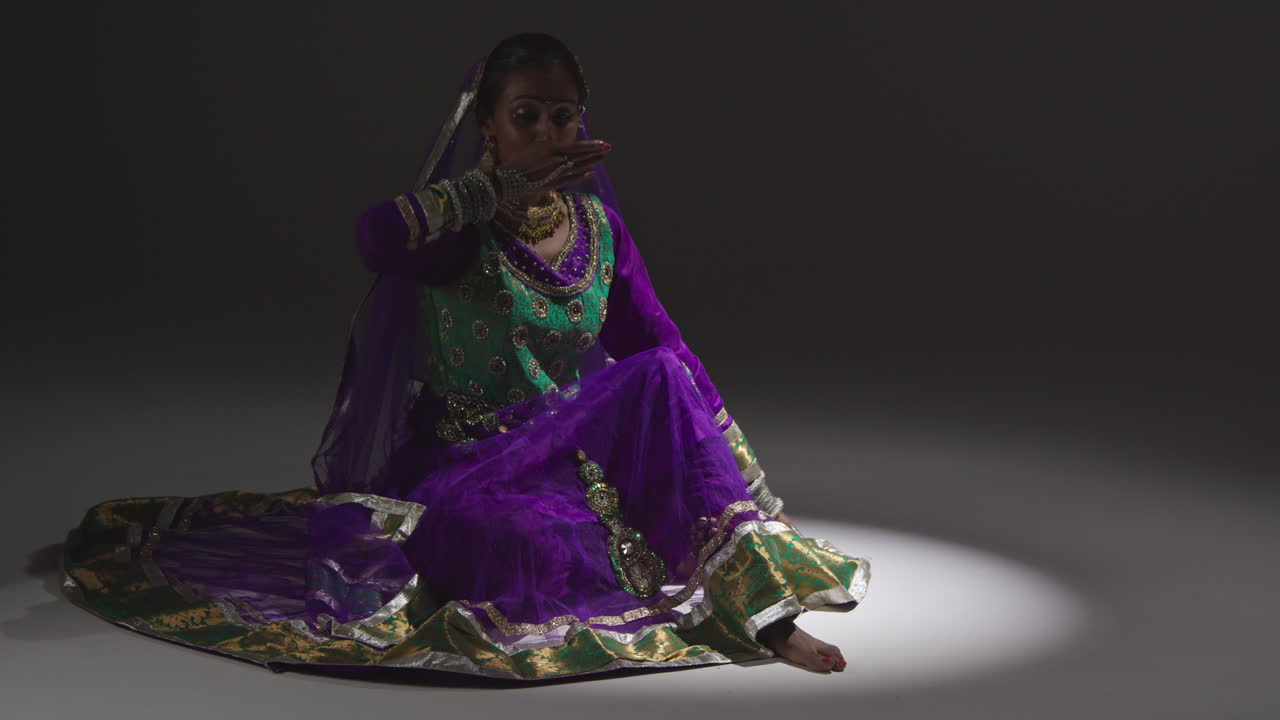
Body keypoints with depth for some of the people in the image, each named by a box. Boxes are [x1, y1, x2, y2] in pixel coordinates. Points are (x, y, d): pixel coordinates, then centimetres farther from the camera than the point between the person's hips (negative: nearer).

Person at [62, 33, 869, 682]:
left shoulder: (596, 221, 4)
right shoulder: (458, 228, -10)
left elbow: (663, 344, 6)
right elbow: (379, 235, -35)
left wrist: (736, 466, -1)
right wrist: (510, 186, -33)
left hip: (580, 437, 5)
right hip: (472, 456, -5)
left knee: (664, 383, -23)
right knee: (532, 548, -40)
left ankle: (759, 610, -25)